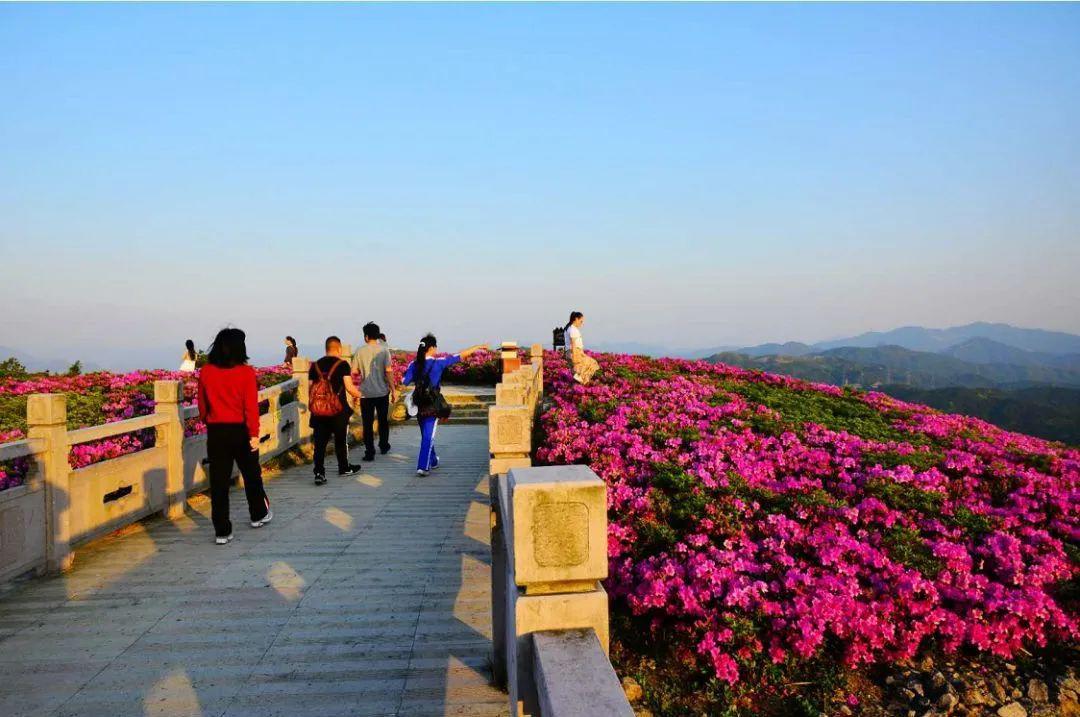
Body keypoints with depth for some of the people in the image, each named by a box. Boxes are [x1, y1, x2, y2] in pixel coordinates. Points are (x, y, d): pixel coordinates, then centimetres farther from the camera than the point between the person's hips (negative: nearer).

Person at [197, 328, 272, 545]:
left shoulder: (206, 372, -2)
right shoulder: (246, 372, -12)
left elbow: (202, 404, 7)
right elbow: (251, 406, -13)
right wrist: (254, 434, -9)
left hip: (216, 431, 2)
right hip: (240, 430, -1)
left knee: (219, 481, 5)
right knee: (251, 474, 19)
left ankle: (222, 531, 6)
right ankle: (259, 514, 37)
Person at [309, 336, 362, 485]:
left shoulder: (315, 365, 5)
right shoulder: (342, 364, -8)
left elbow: (311, 389, 7)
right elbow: (349, 387, -11)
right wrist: (358, 394, 9)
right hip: (339, 409, -3)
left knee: (320, 442, 4)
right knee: (341, 440, 14)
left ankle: (319, 473, -2)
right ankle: (344, 468, 29)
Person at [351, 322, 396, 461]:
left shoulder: (360, 351, -4)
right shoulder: (384, 350, -6)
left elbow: (354, 372, 0)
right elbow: (388, 371, -10)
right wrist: (393, 390, -4)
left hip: (365, 393, -1)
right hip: (382, 392, 1)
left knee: (368, 423, 5)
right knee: (383, 420, 18)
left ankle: (370, 452, 4)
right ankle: (384, 447, 31)